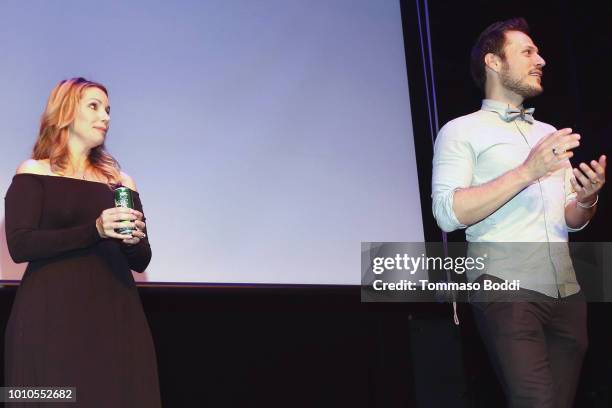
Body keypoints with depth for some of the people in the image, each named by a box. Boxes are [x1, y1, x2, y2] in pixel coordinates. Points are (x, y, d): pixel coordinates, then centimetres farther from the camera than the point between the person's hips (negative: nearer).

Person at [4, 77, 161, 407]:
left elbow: (141, 261, 13)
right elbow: (19, 246, -9)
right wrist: (95, 231, -18)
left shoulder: (121, 181, 14)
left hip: (116, 313, 4)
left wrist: (134, 241, -10)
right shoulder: (32, 173, 3)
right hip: (51, 315, -3)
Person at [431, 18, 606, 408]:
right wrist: (527, 172, -16)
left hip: (567, 291, 6)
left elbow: (573, 221, 21)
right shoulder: (462, 131, 2)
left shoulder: (550, 134, 21)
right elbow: (448, 213, -12)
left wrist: (586, 199, -2)